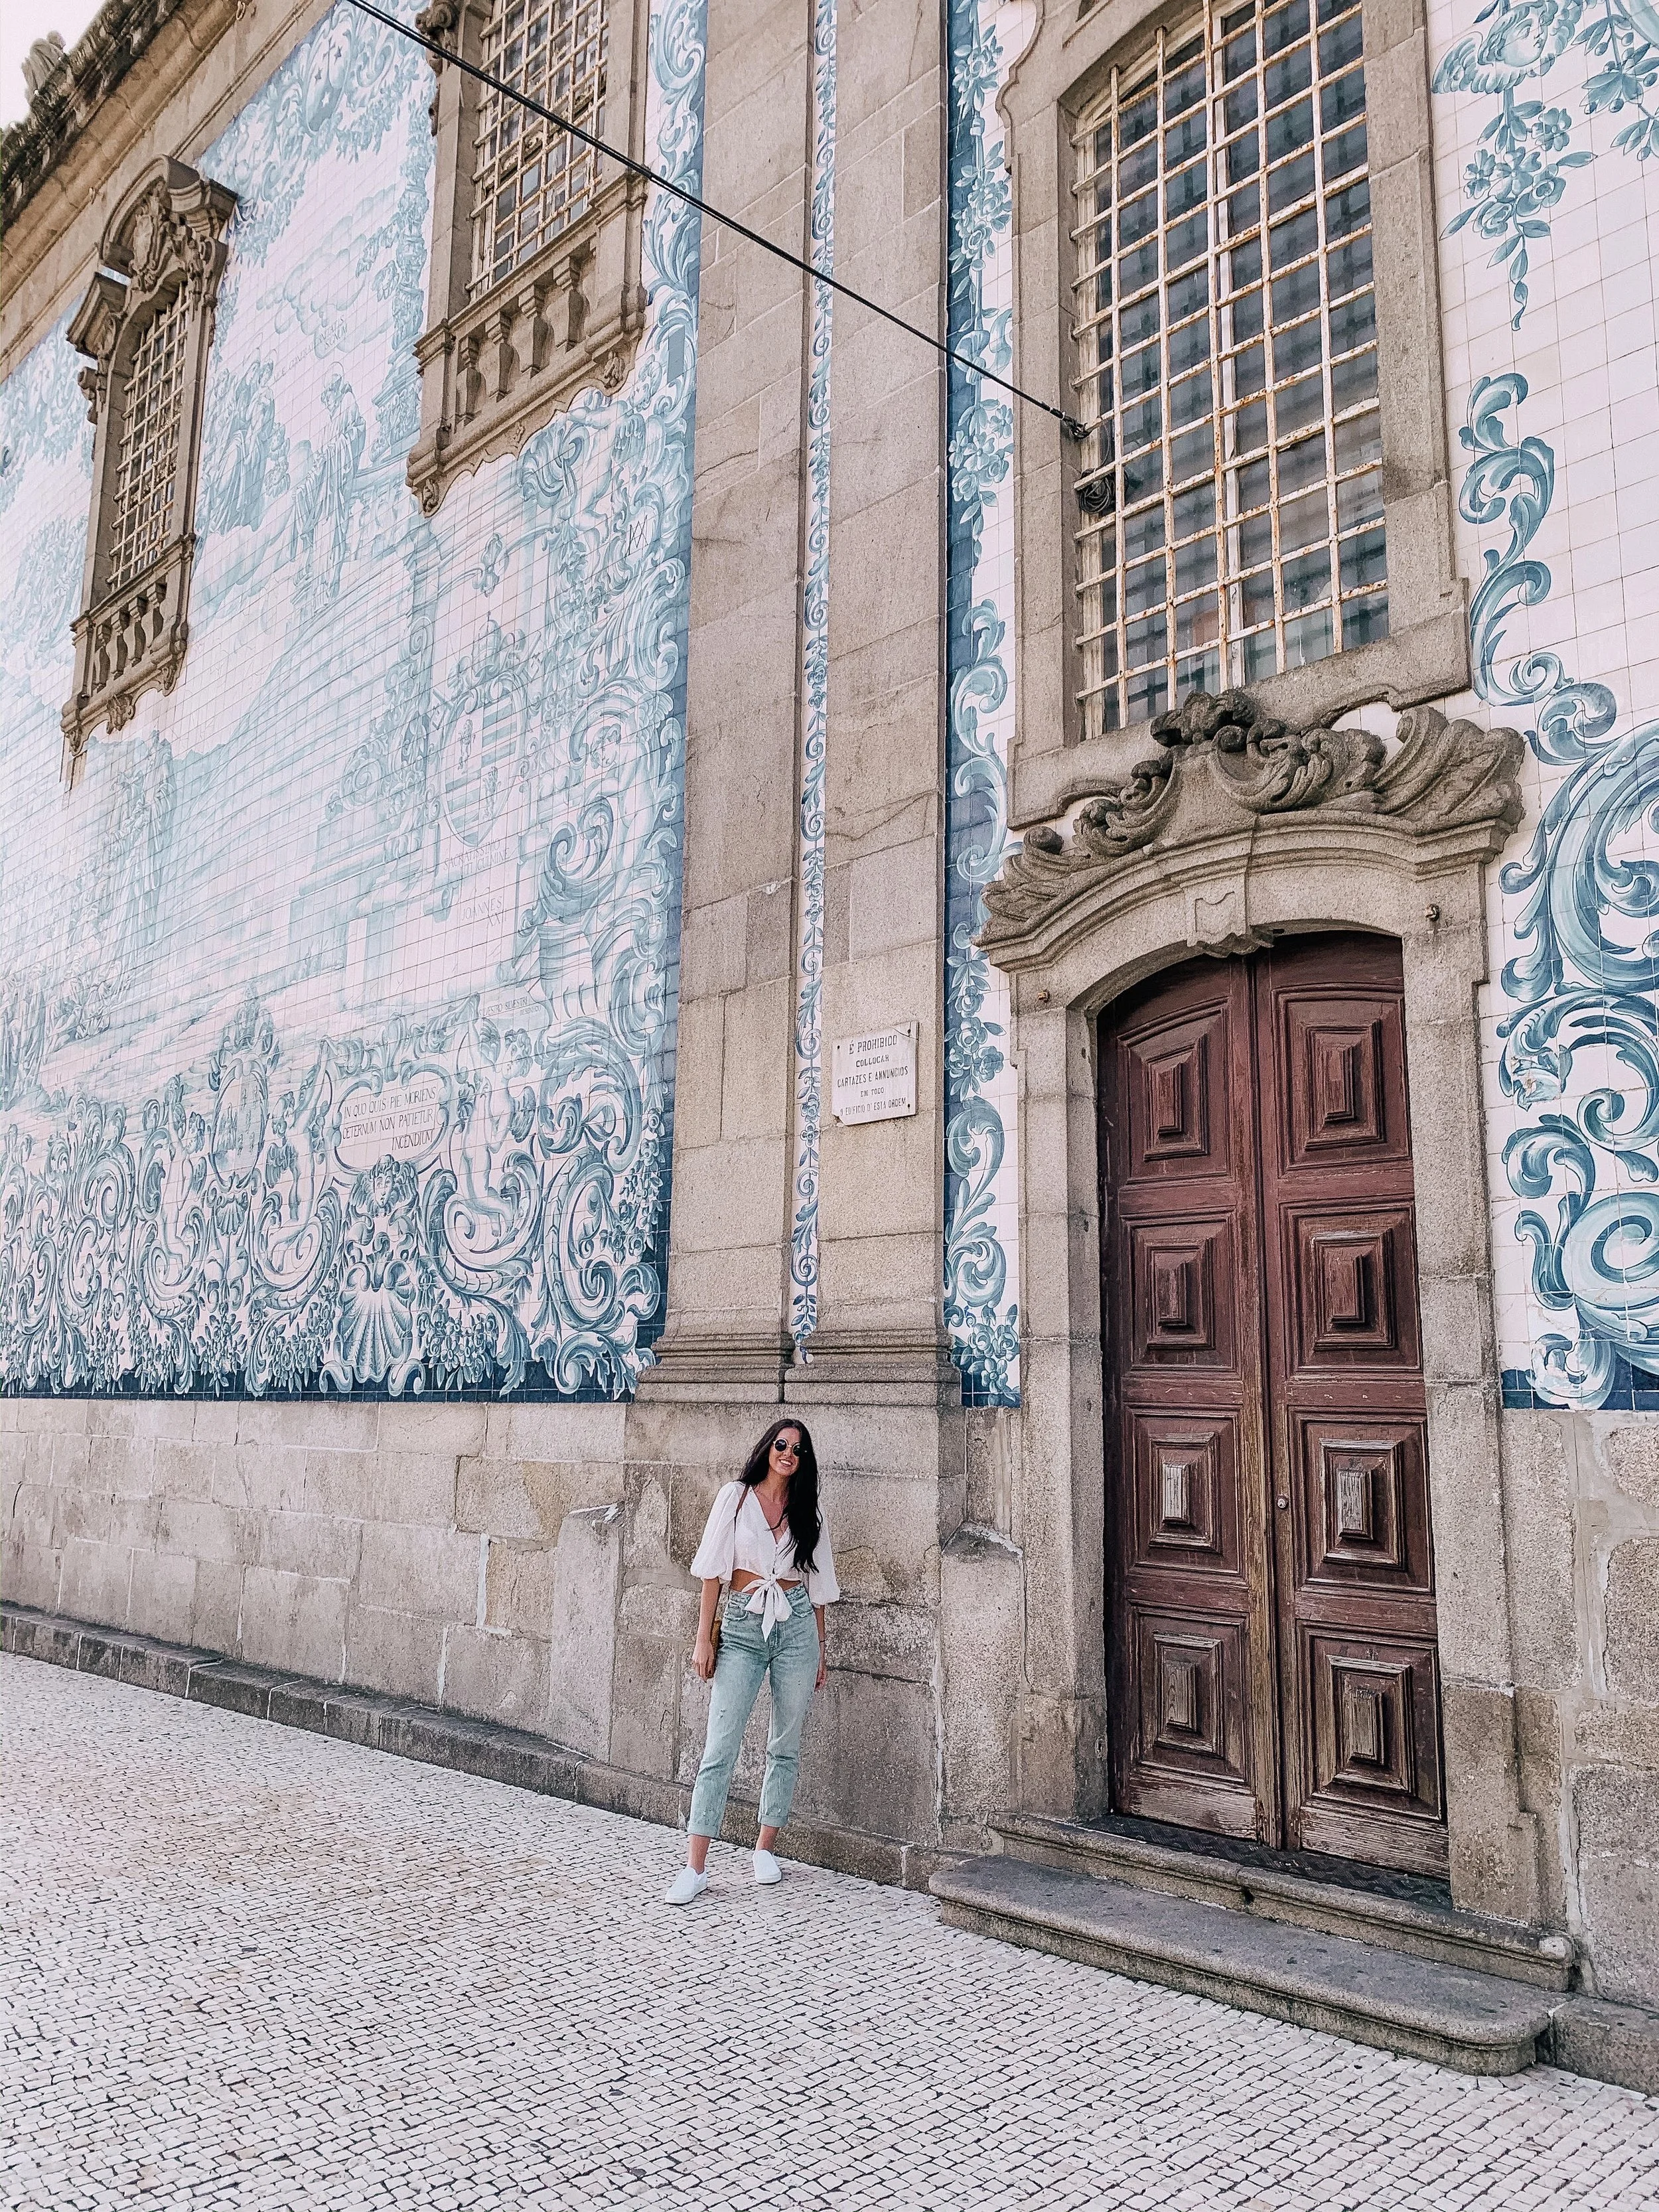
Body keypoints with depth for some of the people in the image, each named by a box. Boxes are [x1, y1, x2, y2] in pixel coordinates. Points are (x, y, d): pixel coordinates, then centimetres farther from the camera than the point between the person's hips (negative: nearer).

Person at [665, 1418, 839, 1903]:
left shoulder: (808, 1509, 8)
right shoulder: (736, 1496, 1)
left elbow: (817, 1583, 13)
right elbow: (713, 1569, -1)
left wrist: (820, 1650, 12)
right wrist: (703, 1638, -5)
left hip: (796, 1626, 3)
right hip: (742, 1626, -2)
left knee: (785, 1746, 8)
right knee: (720, 1748, -6)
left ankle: (765, 1849, 23)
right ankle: (695, 1868, -3)